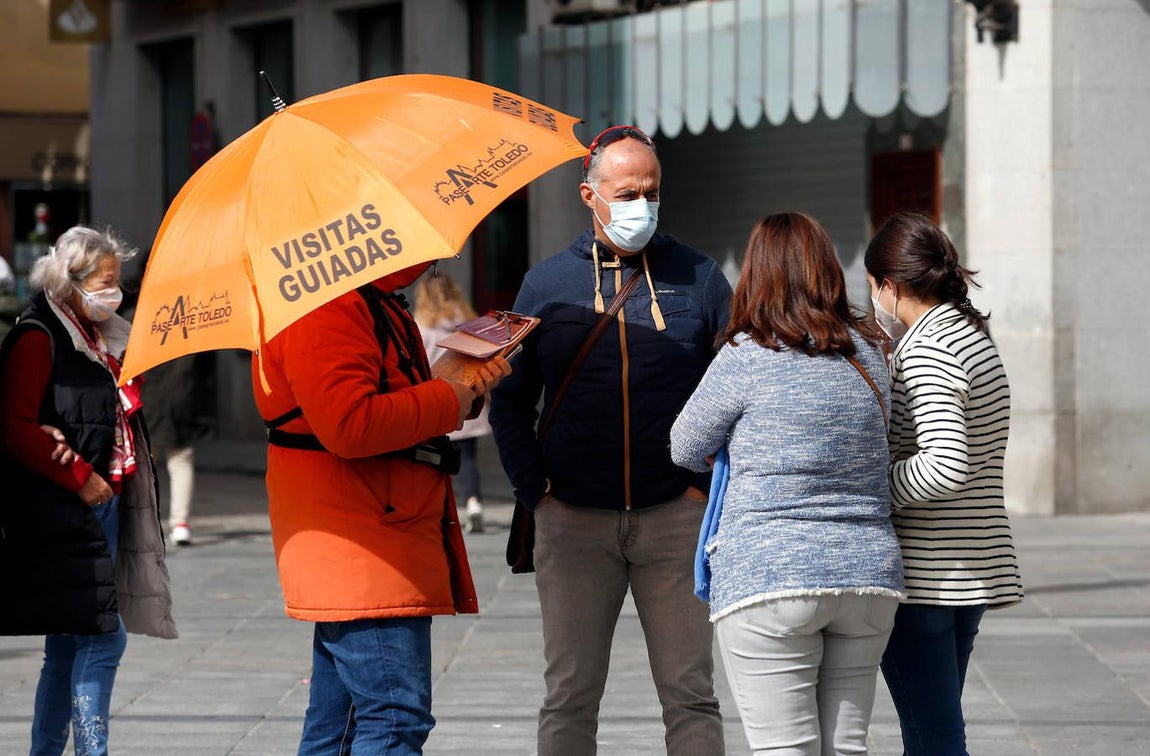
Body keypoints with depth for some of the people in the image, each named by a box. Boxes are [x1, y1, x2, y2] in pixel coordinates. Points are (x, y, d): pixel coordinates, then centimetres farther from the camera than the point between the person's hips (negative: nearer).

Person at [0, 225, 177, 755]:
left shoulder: (99, 341, 17)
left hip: (101, 506, 9)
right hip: (60, 512, -9)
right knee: (103, 637, -14)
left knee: (67, 647, 12)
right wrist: (81, 477, -14)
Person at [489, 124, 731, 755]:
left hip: (673, 516, -1)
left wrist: (706, 480, -1)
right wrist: (535, 489, 1)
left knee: (689, 696, 0)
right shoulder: (547, 283, 8)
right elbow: (509, 398, 12)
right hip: (572, 522, 1)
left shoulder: (697, 278, 5)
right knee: (569, 699, 3)